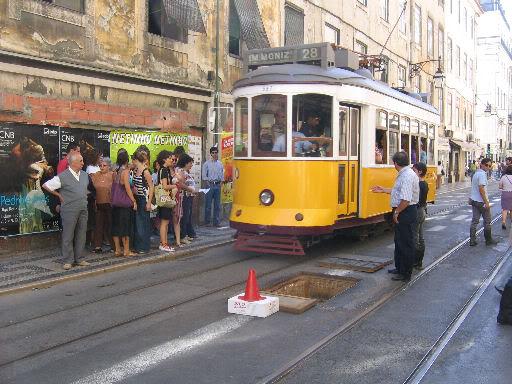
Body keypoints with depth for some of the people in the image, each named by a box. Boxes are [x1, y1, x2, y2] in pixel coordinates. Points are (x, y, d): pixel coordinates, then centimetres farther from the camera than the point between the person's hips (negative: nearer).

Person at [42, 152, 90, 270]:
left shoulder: (84, 175, 9)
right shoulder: (63, 177, -10)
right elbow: (46, 186, -6)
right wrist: (59, 195, -1)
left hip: (83, 210, 6)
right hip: (69, 211, -6)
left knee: (81, 235, 9)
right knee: (68, 236, 0)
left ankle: (79, 259, 18)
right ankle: (68, 261, 8)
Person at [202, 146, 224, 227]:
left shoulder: (220, 164, 11)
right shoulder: (207, 163, 1)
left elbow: (222, 175, 13)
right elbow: (204, 175, -2)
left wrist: (220, 183, 2)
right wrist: (208, 183, -10)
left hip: (218, 184, 3)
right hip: (210, 184, -3)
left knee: (217, 204, 6)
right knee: (208, 204, -2)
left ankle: (217, 222, 11)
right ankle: (207, 222, 6)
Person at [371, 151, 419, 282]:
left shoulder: (407, 176, -22)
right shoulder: (404, 174, 11)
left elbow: (406, 199, -27)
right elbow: (398, 191, 24)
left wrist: (397, 212, -17)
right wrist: (383, 190, 30)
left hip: (406, 212, -11)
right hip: (403, 213, 11)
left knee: (406, 243, -1)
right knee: (399, 241, 20)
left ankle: (405, 274, 8)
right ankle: (399, 268, 34)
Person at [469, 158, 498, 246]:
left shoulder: (476, 173, 11)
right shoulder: (482, 174, -19)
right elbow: (481, 189, -24)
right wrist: (486, 202, -21)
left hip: (474, 200, 8)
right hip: (481, 201, -8)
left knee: (474, 221, 8)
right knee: (487, 221, 7)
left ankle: (472, 240, 8)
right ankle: (488, 240, 18)